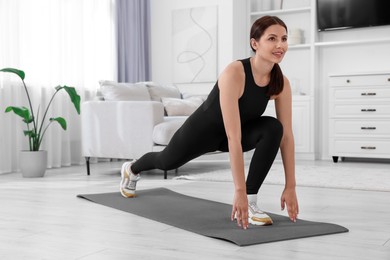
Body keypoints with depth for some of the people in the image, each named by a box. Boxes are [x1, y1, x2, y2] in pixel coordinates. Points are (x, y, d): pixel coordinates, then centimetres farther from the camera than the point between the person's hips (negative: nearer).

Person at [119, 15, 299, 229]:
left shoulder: (281, 83, -22)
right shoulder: (234, 74, -40)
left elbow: (286, 134, -18)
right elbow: (233, 137, -44)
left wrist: (290, 187, -20)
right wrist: (239, 191, -44)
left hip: (232, 133, 4)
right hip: (203, 128, -4)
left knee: (273, 128, -27)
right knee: (167, 162, 23)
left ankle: (250, 203, -18)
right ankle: (131, 169, 61)